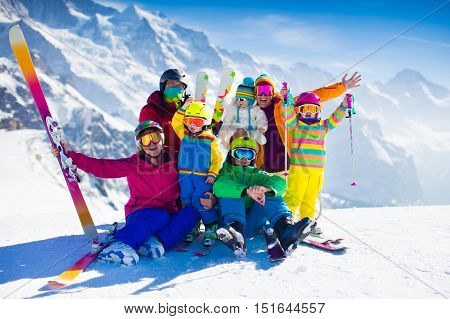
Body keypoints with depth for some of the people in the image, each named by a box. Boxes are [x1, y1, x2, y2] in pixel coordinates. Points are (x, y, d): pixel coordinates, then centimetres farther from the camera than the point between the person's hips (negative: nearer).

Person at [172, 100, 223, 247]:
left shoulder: (210, 139, -2)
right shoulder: (184, 135, 9)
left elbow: (217, 159, -1)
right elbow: (175, 122, 4)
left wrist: (212, 174, -11)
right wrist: (183, 108, -4)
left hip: (203, 177, -4)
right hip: (186, 175, 5)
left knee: (200, 202, -12)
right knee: (187, 201, 6)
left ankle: (211, 228, 5)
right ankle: (192, 227, 23)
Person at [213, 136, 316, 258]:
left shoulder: (257, 174, 17)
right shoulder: (226, 171, 8)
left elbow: (280, 183, -4)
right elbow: (219, 187, -19)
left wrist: (265, 188, -28)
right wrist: (247, 190, -34)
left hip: (251, 224, 3)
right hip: (230, 221, -2)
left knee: (271, 194, -13)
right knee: (230, 194, -24)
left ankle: (286, 230, -40)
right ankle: (236, 233, -51)